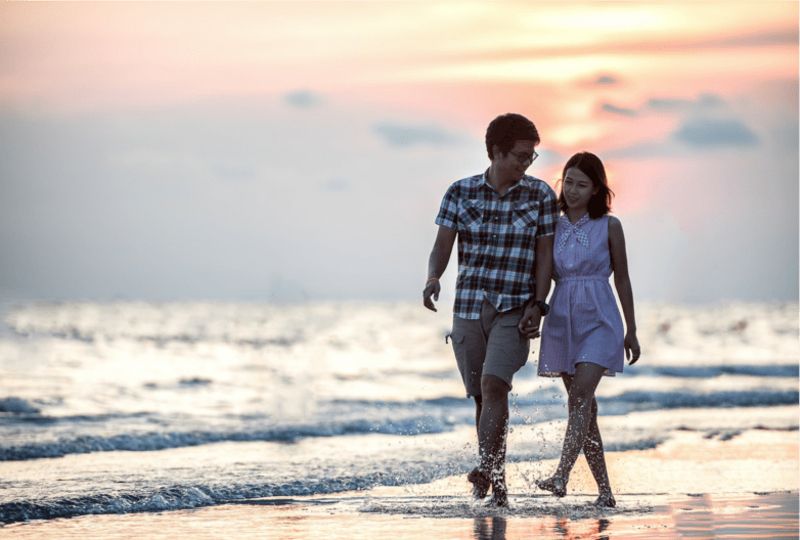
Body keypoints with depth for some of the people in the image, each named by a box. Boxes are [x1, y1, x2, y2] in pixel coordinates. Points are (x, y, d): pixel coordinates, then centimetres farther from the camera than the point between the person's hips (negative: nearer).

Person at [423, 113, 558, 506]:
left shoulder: (540, 195, 1)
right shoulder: (461, 192, 3)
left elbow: (544, 255, 2)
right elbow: (443, 245, 1)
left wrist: (537, 305, -8)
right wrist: (433, 279, -19)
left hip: (514, 310, -2)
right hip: (469, 307, 2)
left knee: (493, 384, -22)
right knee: (482, 396, 6)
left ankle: (486, 469, -29)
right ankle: (496, 485, 17)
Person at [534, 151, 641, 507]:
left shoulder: (609, 227, 1)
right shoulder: (553, 227, 8)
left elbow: (622, 280, 5)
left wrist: (631, 332, 7)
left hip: (598, 320, -4)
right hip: (562, 320, 4)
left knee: (582, 394, -21)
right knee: (581, 405, 4)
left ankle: (561, 475, -32)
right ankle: (604, 489, 11)